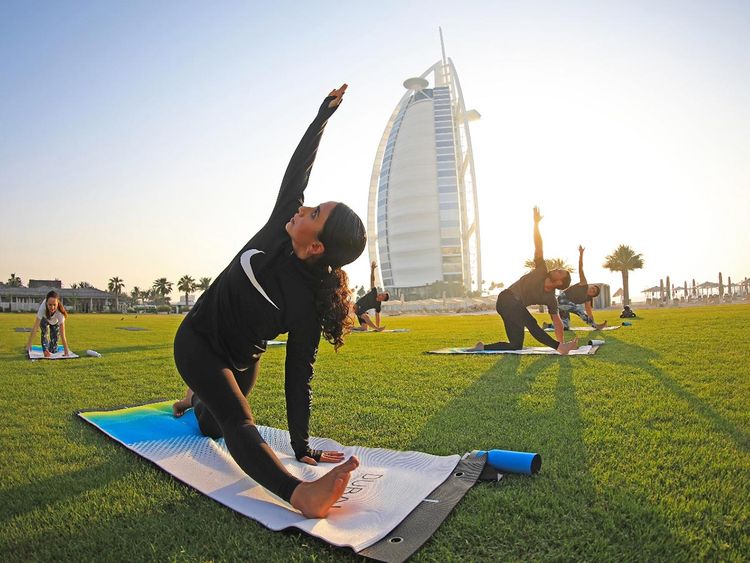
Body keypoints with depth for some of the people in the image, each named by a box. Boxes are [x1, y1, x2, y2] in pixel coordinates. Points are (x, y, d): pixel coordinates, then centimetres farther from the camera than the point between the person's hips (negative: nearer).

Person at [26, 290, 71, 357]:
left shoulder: (60, 312, -43)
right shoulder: (42, 308, -45)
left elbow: (62, 335, -41)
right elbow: (35, 328, -40)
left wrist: (66, 351, -43)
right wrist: (28, 344, -40)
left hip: (55, 320, 0)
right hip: (44, 318, 1)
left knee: (55, 335, -5)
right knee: (44, 332, -20)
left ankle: (53, 352, 21)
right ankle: (45, 351, -6)